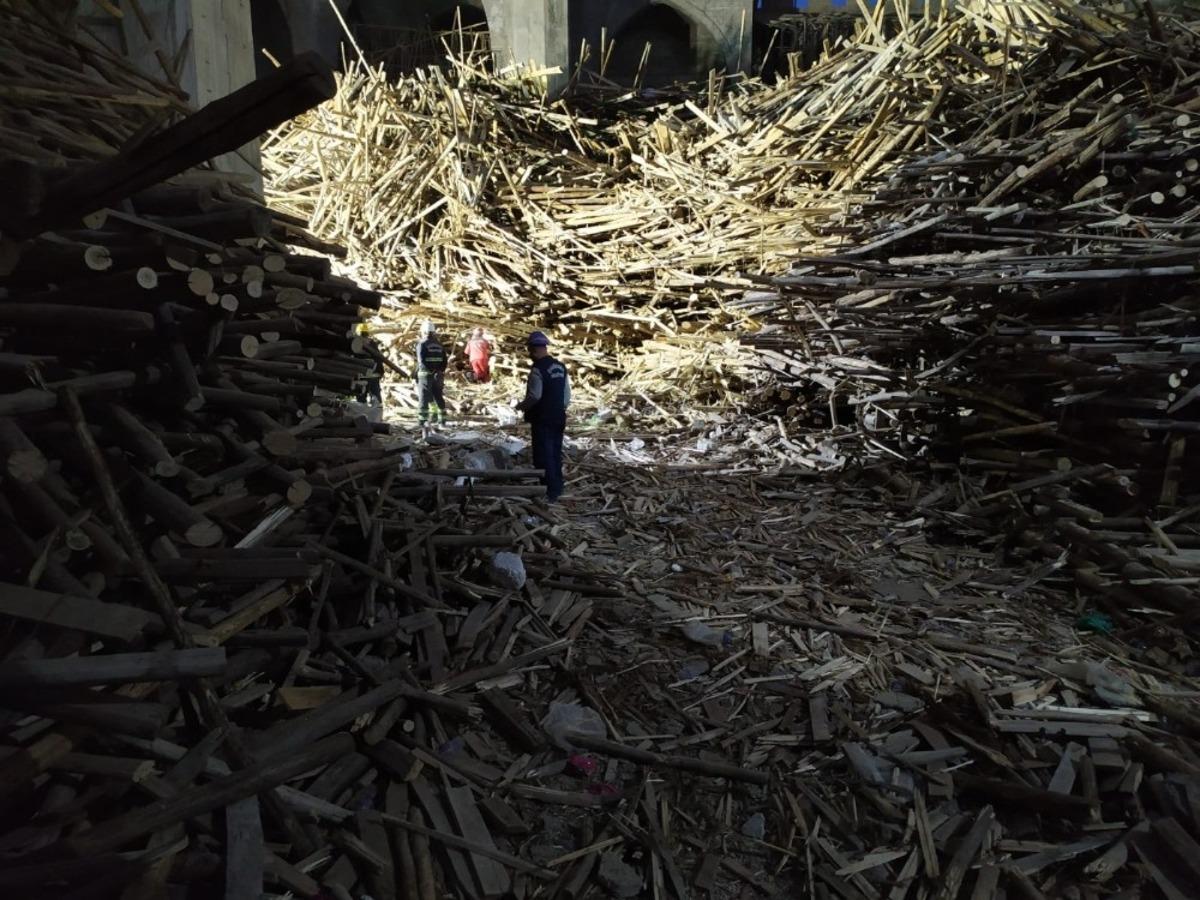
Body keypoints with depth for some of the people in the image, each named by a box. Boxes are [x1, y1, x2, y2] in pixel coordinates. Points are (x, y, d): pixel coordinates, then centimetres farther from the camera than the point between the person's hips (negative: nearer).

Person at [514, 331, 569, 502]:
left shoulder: (538, 369, -17)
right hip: (558, 419, 8)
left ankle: (548, 492, 2)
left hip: (542, 420, -8)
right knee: (556, 454, 16)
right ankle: (557, 489, 24)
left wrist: (521, 406, -3)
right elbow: (567, 395, 10)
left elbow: (534, 396, -20)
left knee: (544, 456, -1)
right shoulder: (560, 367, 8)